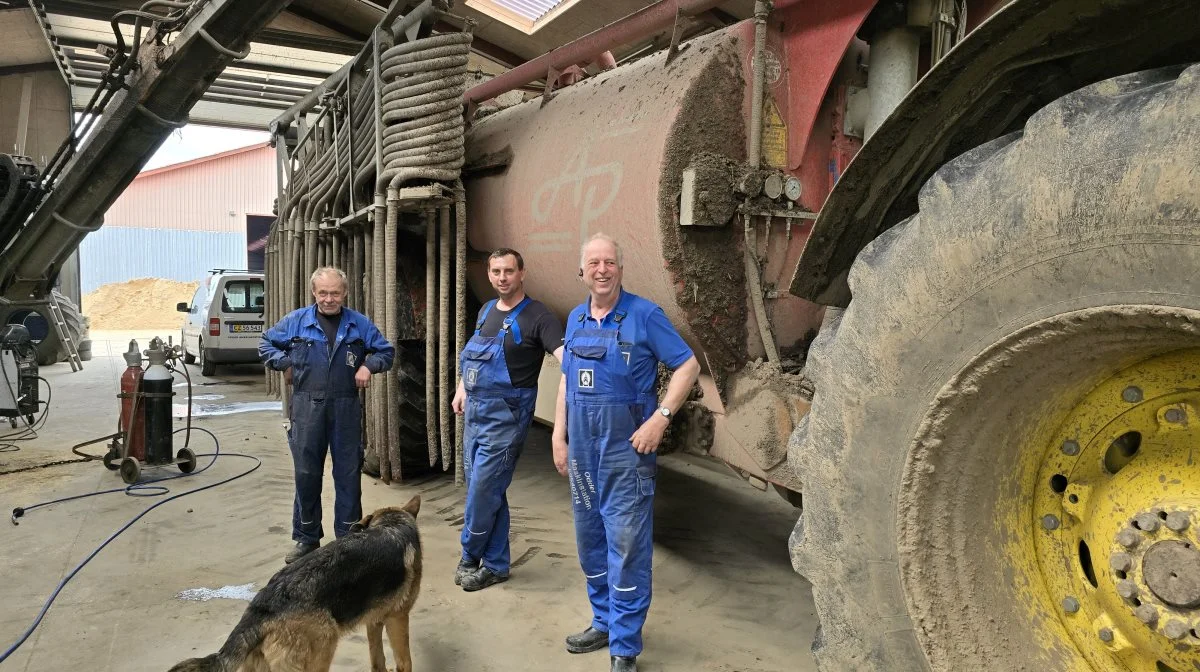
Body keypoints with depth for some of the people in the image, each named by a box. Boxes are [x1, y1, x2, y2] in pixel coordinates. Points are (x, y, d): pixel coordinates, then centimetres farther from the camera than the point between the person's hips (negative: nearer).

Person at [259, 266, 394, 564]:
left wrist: (368, 365, -6)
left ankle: (348, 538, 17)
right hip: (307, 406, 0)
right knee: (306, 473, 7)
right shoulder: (296, 321, 3)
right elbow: (266, 344, 16)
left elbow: (386, 351, 12)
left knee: (348, 474, 5)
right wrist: (287, 363, 0)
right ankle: (307, 538, 21)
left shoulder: (359, 324, 4)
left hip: (346, 408, 0)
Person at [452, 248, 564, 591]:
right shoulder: (486, 311, 12)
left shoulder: (538, 317, -11)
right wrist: (462, 389, 17)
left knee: (483, 489, -4)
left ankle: (470, 557, 18)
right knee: (489, 491, 13)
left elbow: (565, 355, -24)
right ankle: (495, 564, 25)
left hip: (505, 416, -7)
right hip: (474, 412, 7)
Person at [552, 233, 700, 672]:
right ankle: (604, 622, 33)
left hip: (625, 446, -6)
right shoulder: (575, 319, 9)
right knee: (590, 541, 16)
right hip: (582, 445, 6)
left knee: (626, 546, -3)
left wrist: (661, 418, -17)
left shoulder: (644, 315, -8)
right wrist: (558, 437, 9)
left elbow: (688, 366, -9)